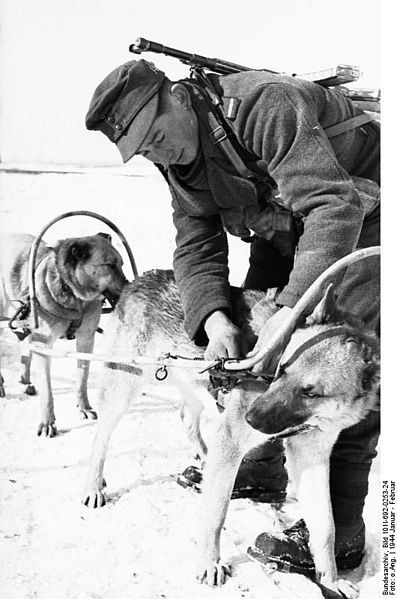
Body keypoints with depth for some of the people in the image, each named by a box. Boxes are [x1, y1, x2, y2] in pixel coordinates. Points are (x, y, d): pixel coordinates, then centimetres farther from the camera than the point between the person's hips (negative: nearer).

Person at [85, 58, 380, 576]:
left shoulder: (267, 105, -32)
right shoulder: (179, 162, -6)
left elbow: (335, 205, -38)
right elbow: (196, 246, -11)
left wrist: (292, 307, -47)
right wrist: (214, 316, -32)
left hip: (357, 217, -8)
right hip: (284, 228, 8)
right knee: (254, 341, 5)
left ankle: (340, 535, -12)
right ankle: (263, 468, 24)